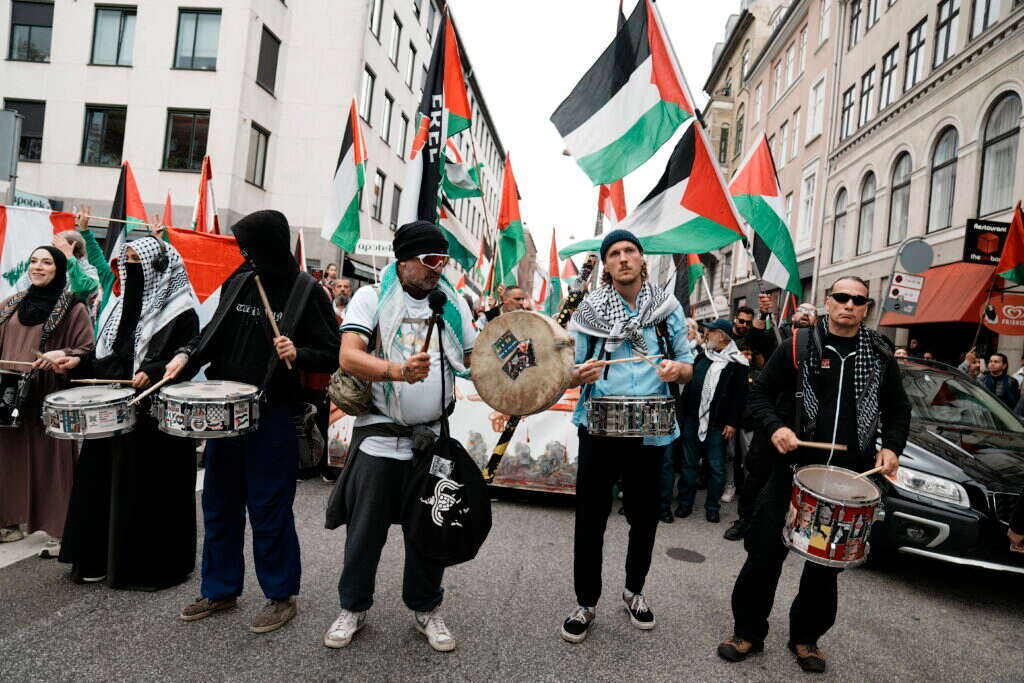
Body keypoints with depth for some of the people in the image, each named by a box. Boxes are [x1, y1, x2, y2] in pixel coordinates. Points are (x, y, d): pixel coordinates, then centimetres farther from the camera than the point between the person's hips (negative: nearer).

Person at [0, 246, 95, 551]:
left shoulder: (73, 308, -2)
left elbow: (88, 352, -6)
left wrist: (61, 355, -23)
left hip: (50, 397, -5)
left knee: (51, 458, -3)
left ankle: (59, 531, 3)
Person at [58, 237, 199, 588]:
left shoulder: (180, 314, -10)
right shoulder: (122, 305, 15)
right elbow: (107, 356, 19)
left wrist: (151, 373, -30)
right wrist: (79, 361, 4)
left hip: (155, 415, -8)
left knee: (151, 490, 0)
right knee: (104, 483, 12)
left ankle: (153, 565, 14)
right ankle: (100, 558, 26)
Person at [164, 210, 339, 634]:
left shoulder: (307, 292, -9)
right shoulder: (238, 284, 8)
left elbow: (334, 356, -9)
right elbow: (215, 333, 18)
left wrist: (299, 354, -27)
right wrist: (188, 355, 1)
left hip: (273, 418, -6)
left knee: (269, 510, 2)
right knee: (219, 504, 16)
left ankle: (281, 596, 20)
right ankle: (220, 590, 33)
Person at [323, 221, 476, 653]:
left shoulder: (453, 304, 9)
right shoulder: (371, 298, -3)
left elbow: (476, 360, 13)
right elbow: (348, 357, -16)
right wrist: (398, 370, -32)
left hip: (432, 438, 3)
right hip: (379, 436, -3)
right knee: (366, 530, 8)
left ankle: (426, 610, 32)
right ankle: (353, 608, 31)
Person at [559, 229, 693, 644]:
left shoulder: (669, 309, 4)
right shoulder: (589, 310, 1)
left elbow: (688, 368, 8)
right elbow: (570, 371, 3)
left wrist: (677, 369, -16)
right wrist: (580, 374, -20)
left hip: (651, 430, 1)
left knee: (644, 516, 14)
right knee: (590, 517, 4)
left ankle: (634, 591, 38)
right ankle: (586, 603, 23)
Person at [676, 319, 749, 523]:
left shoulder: (737, 363, -6)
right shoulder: (701, 354, 9)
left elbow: (740, 396, -7)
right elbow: (688, 381, 16)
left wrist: (732, 423, -11)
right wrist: (683, 410, 11)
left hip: (717, 423, -4)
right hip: (692, 418, 5)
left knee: (717, 466, 5)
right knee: (689, 462, 11)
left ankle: (712, 506, 19)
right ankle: (685, 502, 23)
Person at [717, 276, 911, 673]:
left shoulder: (881, 356, 7)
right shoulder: (799, 345, -2)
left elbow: (898, 410, 16)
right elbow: (761, 392, 0)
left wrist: (891, 447, -2)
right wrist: (774, 427, -17)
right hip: (793, 468, -2)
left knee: (827, 564, 14)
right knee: (765, 553, 2)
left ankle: (806, 637, 33)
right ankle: (748, 632, 19)